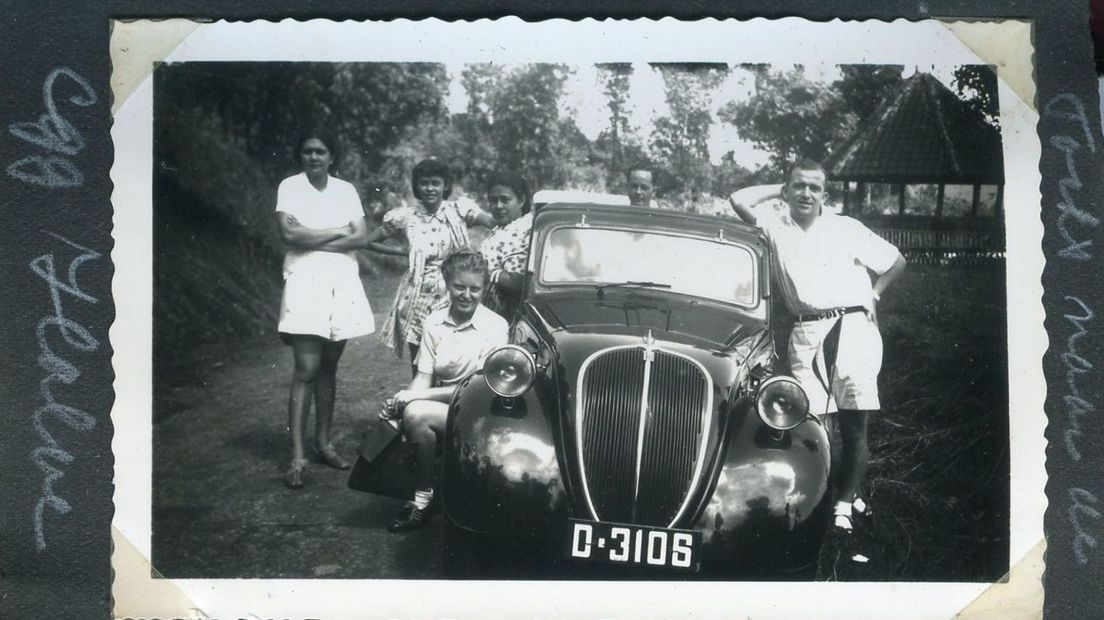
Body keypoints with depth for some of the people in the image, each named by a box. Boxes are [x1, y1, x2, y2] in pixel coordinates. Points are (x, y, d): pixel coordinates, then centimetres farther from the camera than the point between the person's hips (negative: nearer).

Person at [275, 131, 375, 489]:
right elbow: (289, 235, -13)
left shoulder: (346, 190, 10)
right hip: (306, 281, -4)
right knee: (306, 370, -10)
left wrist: (312, 239, -9)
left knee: (328, 367, 9)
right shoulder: (290, 186, 0)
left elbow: (361, 237, -1)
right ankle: (297, 456, -10)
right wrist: (338, 232, -7)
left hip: (342, 281, 4)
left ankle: (324, 442, 19)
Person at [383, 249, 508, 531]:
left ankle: (422, 498, -13)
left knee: (416, 414, -29)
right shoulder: (434, 322, 5)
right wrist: (401, 399, -20)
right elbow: (424, 377, 3)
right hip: (438, 407, 5)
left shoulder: (494, 326, -8)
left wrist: (417, 396, -18)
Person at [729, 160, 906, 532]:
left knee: (854, 422, -5)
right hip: (805, 330, 1)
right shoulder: (775, 226, 13)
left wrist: (874, 294, 9)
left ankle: (845, 505, 1)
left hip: (853, 324, -1)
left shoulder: (847, 228, 10)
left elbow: (896, 261, 18)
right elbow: (739, 200, 1)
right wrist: (777, 192, 12)